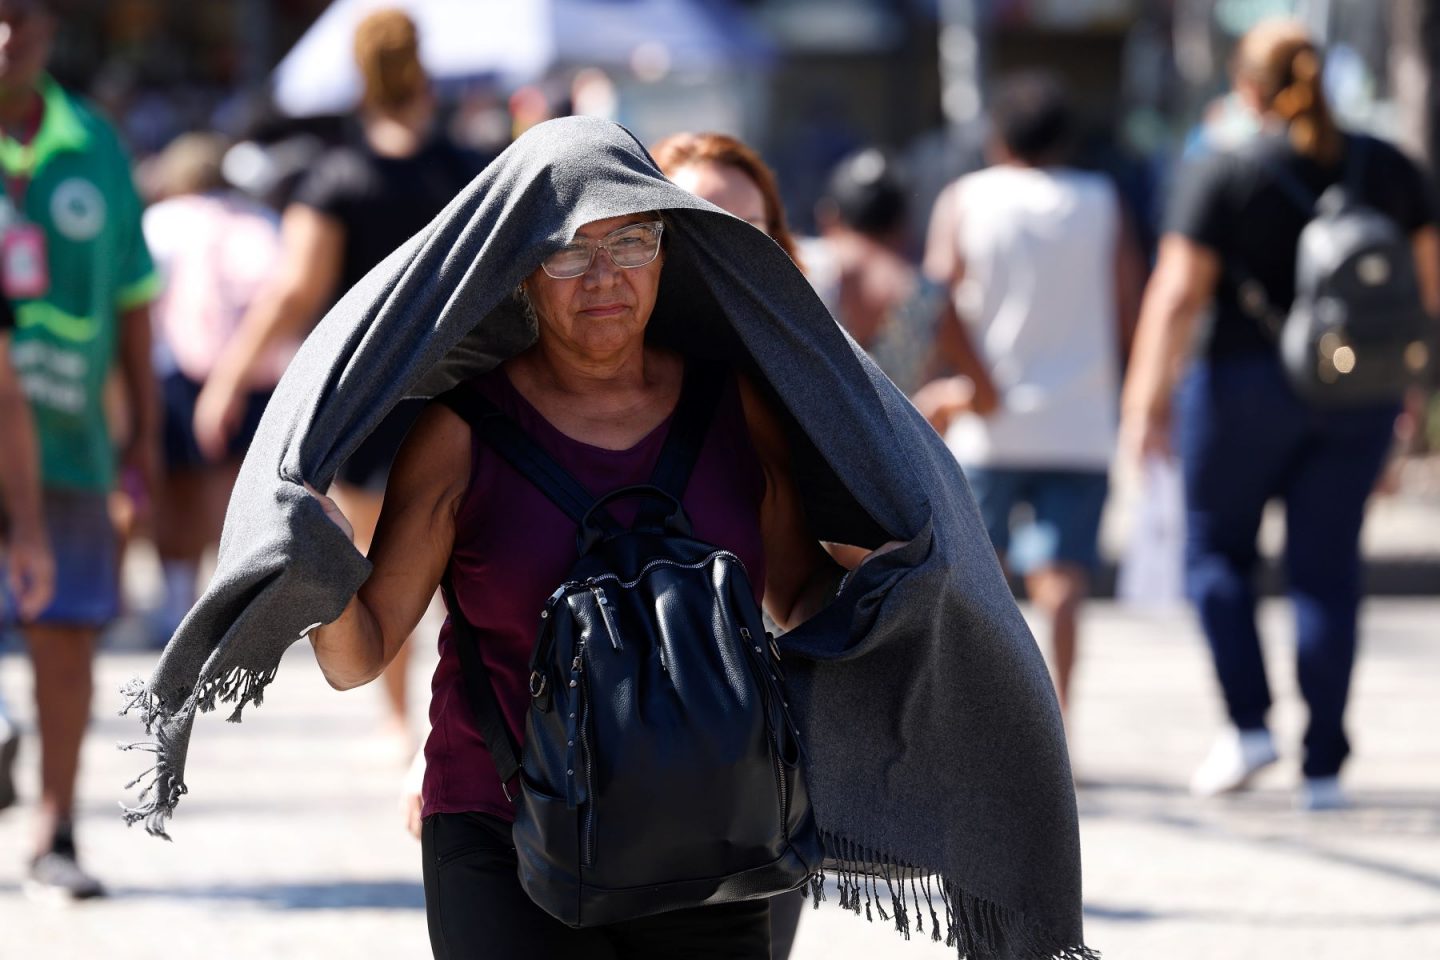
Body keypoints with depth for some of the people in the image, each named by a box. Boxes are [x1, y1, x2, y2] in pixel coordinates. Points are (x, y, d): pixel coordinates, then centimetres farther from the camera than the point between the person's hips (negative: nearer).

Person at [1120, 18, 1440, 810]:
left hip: (1248, 382, -3)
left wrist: (1147, 399, -12)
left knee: (1217, 548, 14)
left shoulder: (1224, 175, -10)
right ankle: (1323, 767, 3)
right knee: (1326, 571, 6)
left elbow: (1177, 297, -14)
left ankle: (1248, 722, 1)